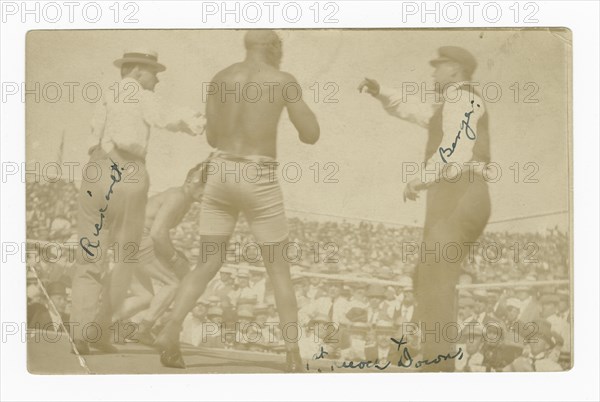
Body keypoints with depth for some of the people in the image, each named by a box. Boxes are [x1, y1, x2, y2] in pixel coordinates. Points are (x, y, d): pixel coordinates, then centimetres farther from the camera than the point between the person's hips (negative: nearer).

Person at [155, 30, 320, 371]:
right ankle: (294, 356, 5)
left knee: (208, 267, 10)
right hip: (259, 183, -3)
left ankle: (170, 332, -11)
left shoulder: (220, 79, 10)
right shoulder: (284, 81, -2)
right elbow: (312, 136, 2)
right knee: (280, 269, 9)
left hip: (221, 177, 4)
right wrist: (295, 99, 21)